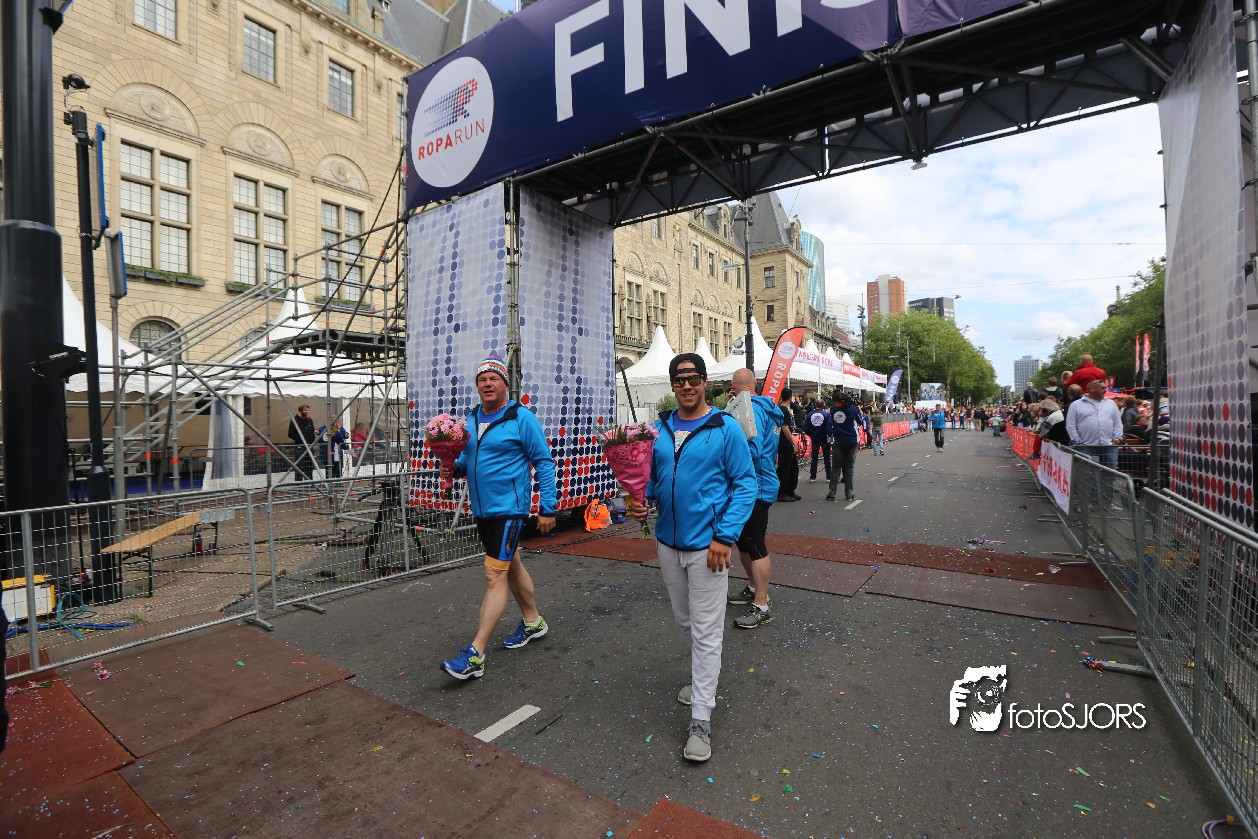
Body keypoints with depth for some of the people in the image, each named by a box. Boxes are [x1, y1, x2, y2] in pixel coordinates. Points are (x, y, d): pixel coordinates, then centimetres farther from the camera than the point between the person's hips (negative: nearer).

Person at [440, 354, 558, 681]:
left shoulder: (522, 418, -12)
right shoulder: (470, 420, 9)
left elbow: (544, 462, -11)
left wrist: (547, 508, -13)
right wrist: (453, 468, -4)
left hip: (508, 509, -8)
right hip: (482, 509, 8)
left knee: (494, 576, -8)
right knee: (511, 565, 20)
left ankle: (475, 656, -1)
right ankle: (533, 622, 39)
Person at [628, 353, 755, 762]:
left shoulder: (725, 428, -10)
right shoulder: (660, 428, 4)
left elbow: (745, 484, -10)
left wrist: (725, 536, -17)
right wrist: (643, 501, -7)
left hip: (706, 545, -5)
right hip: (668, 542, 6)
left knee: (706, 631, 3)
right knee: (684, 619, 22)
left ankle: (701, 719, 15)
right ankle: (703, 674, 48)